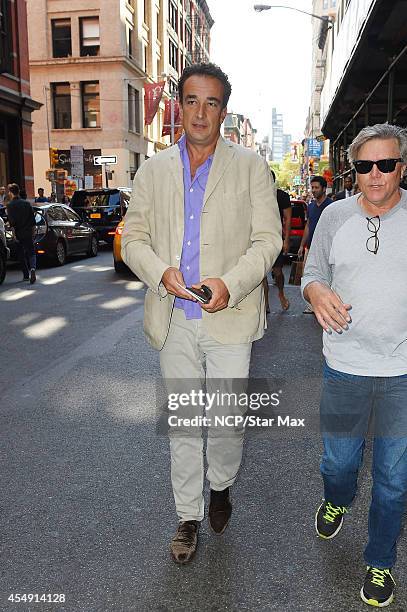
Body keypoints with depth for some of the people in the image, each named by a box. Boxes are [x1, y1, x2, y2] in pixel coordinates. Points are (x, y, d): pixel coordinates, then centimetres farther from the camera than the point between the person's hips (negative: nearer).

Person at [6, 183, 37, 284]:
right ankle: (32, 268, -24)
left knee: (21, 255, 10)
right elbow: (33, 220, 7)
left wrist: (14, 234, -11)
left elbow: (11, 222, -13)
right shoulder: (27, 203, 6)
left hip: (18, 234, -2)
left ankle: (26, 275, 16)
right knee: (31, 253, 3)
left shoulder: (10, 205, -6)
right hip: (28, 233, 2)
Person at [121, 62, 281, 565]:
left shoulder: (250, 166, 3)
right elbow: (134, 237, 8)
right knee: (181, 422, 12)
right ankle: (188, 516, 31)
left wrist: (230, 284, -19)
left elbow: (267, 238, -2)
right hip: (173, 320, 2)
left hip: (228, 318, -2)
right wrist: (161, 272, -13)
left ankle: (221, 485, 39)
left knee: (228, 419, 6)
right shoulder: (153, 170, 9)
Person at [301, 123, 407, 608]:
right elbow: (313, 272, 8)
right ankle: (337, 501, 53)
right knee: (338, 461, 16)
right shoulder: (335, 216, 1)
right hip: (345, 367, 1)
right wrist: (317, 292, -15)